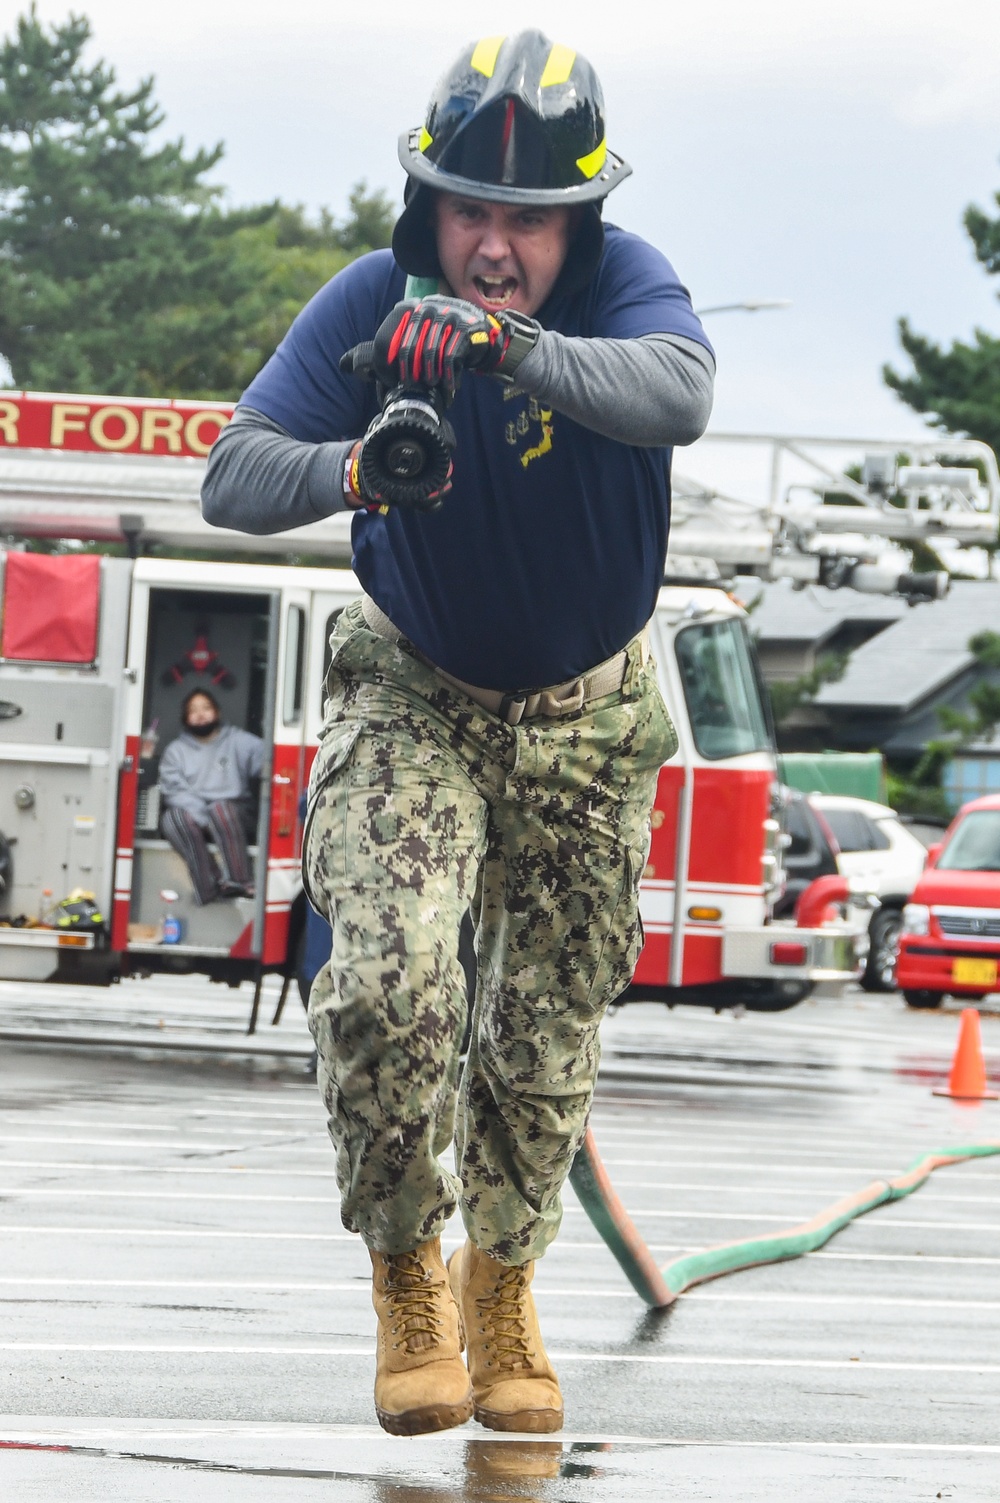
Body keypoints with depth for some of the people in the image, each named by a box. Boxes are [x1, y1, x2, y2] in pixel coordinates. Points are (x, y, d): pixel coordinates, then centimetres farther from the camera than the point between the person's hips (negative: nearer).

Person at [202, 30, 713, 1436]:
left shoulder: (625, 282, -23)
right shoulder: (372, 304, -21)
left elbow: (678, 392, -47)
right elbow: (232, 476, -29)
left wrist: (505, 343, -63)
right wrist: (350, 468, -51)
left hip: (584, 715, 1)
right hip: (417, 695, -1)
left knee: (547, 1034, 9)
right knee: (390, 977, -24)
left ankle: (503, 1284, 35)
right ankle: (406, 1270, -2)